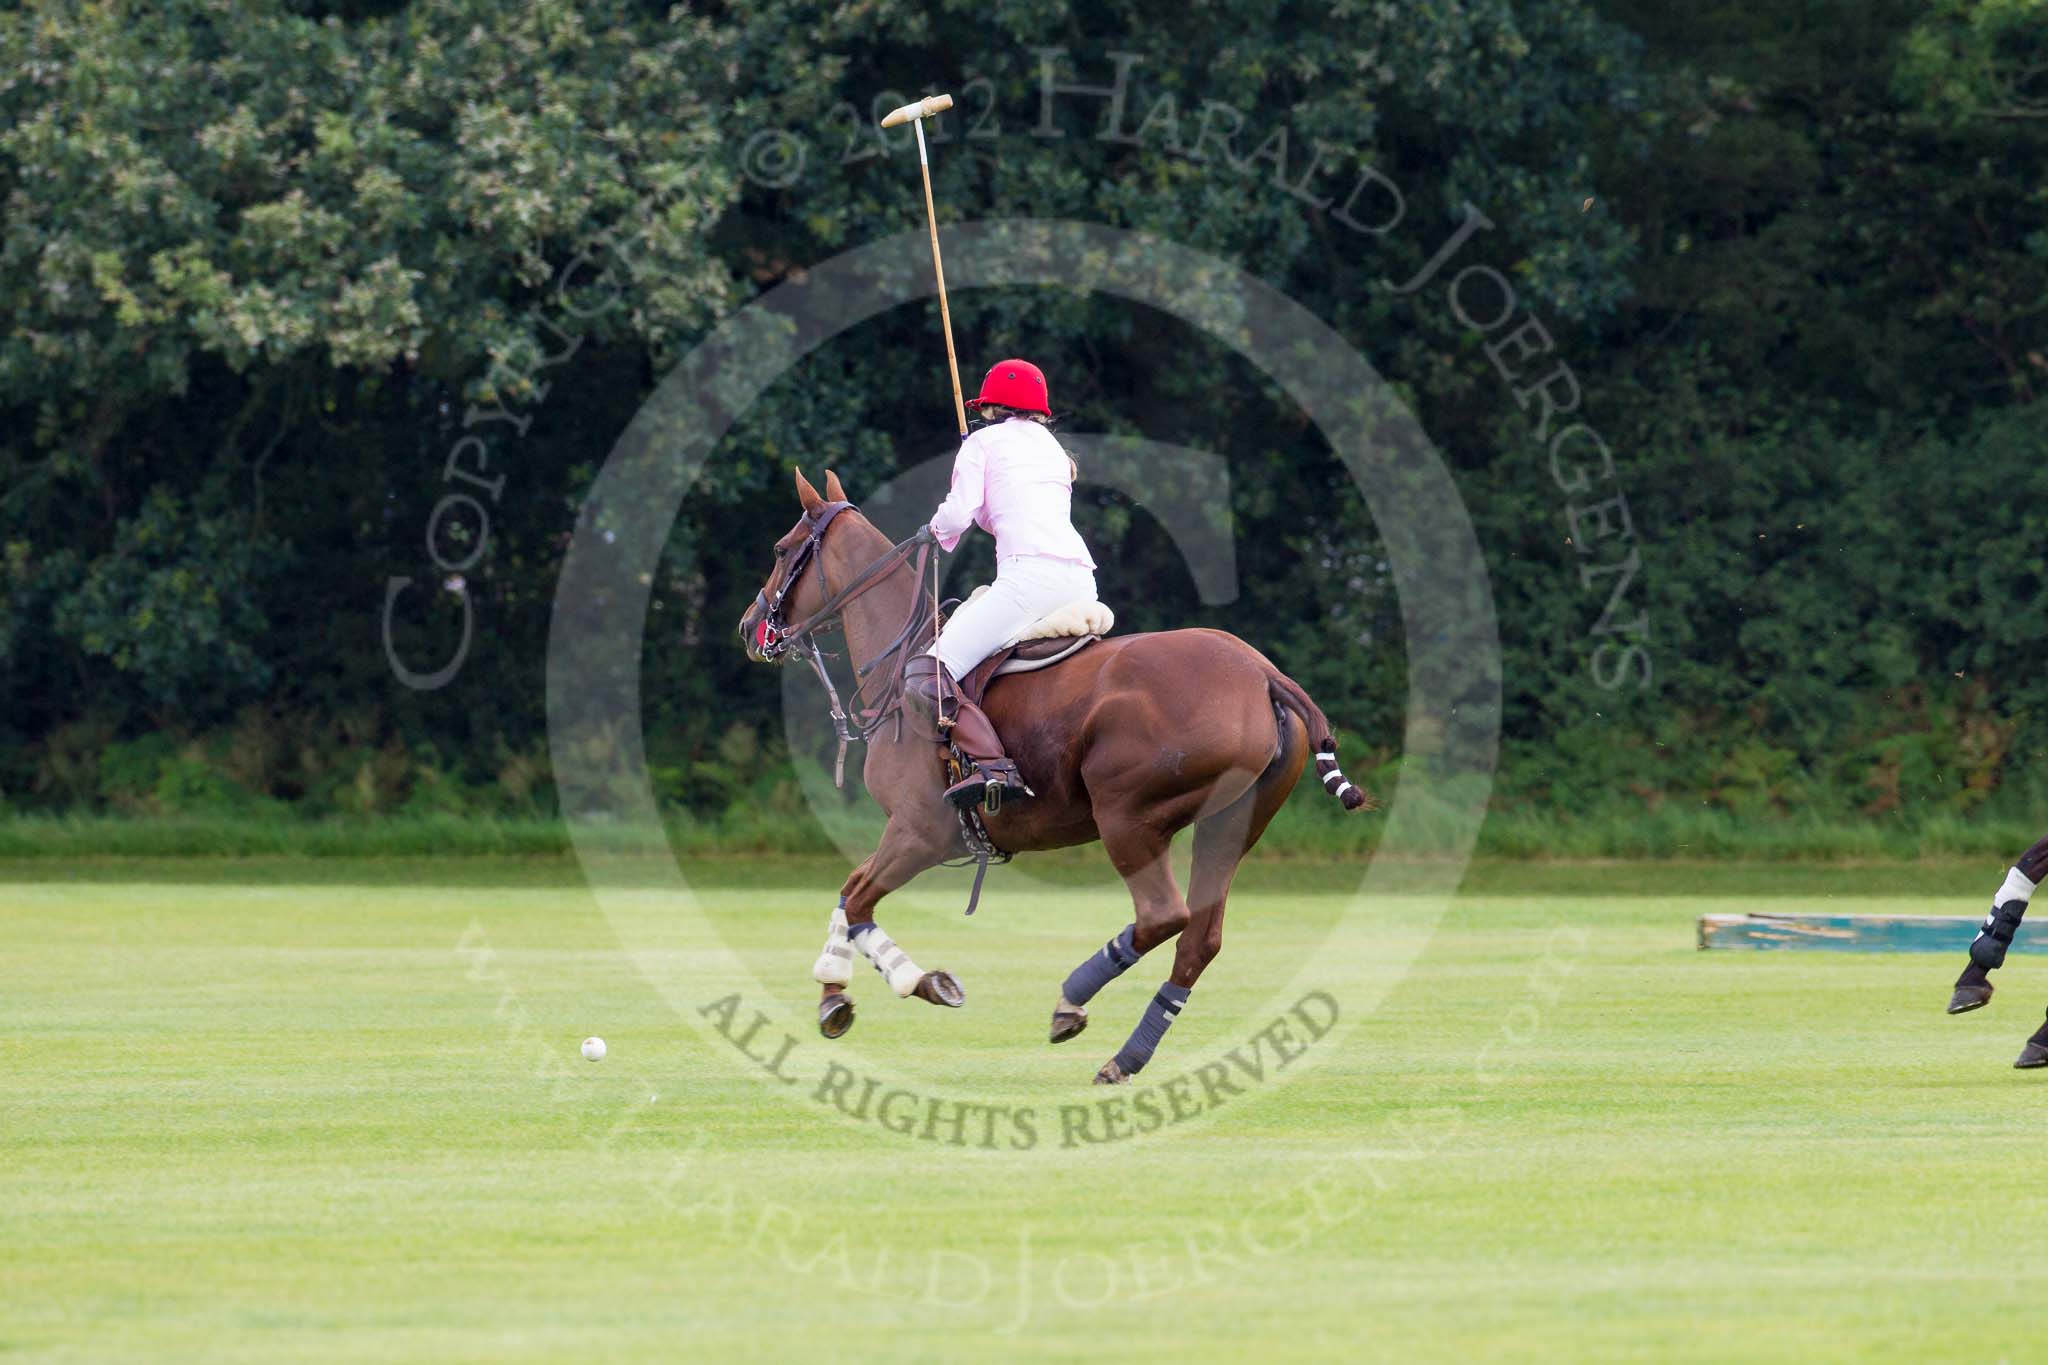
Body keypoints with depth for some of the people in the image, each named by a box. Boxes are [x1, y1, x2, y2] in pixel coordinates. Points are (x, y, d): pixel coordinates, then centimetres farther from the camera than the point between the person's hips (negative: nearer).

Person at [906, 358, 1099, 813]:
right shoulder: (1054, 450, 31)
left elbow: (958, 515, 3)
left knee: (928, 674, -14)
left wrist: (939, 531, 22)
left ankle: (993, 764, -36)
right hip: (1082, 579, 8)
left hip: (1031, 574, -8)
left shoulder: (983, 442, 11)